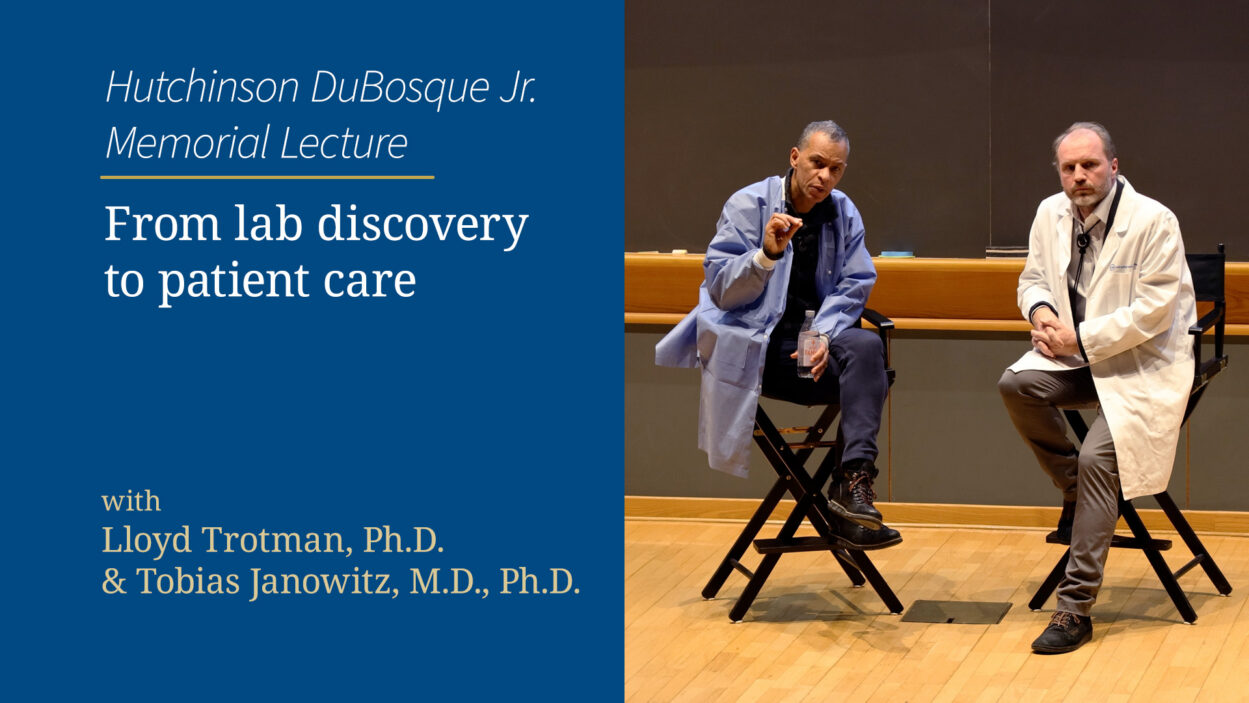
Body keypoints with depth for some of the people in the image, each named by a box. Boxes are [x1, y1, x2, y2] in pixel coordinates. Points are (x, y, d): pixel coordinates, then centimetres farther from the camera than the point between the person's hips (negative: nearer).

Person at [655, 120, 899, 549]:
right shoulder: (748, 205, -1)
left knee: (866, 347, -31)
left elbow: (853, 287, 7)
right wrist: (767, 253, -24)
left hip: (817, 343, 4)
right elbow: (721, 289, -7)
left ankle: (854, 479, -40)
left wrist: (824, 336, -12)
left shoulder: (844, 214, 11)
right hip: (752, 349, -4)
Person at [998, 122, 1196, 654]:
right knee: (1017, 384, -24)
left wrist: (1080, 339, -19)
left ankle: (1075, 609, -22)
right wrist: (1041, 311, -6)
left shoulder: (1153, 222, -15)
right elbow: (1033, 278, 19)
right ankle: (1075, 492, -1)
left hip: (1143, 366, -6)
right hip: (1077, 356, 6)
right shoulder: (1050, 214, 5)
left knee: (1097, 456, -25)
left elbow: (1152, 311, -19)